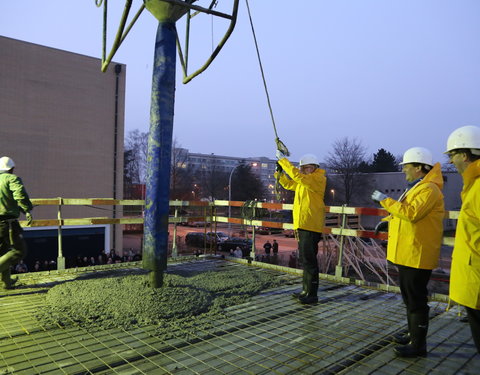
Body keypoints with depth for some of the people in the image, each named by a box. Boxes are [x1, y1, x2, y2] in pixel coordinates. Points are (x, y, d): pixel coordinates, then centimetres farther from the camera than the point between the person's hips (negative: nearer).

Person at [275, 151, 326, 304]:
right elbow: (288, 184, 25)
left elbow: (297, 176, -23)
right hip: (303, 225, 10)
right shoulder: (304, 181, 19)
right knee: (305, 259, 14)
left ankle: (312, 295, -1)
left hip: (311, 226, -10)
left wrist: (283, 159, -17)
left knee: (309, 260, -7)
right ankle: (306, 290, 24)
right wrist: (279, 172, 8)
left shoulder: (318, 179, -10)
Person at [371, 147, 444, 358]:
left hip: (417, 255, -11)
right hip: (407, 253, 11)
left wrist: (385, 200, -22)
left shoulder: (429, 189, -17)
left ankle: (418, 345, 8)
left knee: (416, 300, -2)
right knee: (409, 297, 19)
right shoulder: (415, 187, 17)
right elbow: (404, 211, 28)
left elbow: (411, 213, -29)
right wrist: (388, 221, 12)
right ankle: (413, 335, 33)